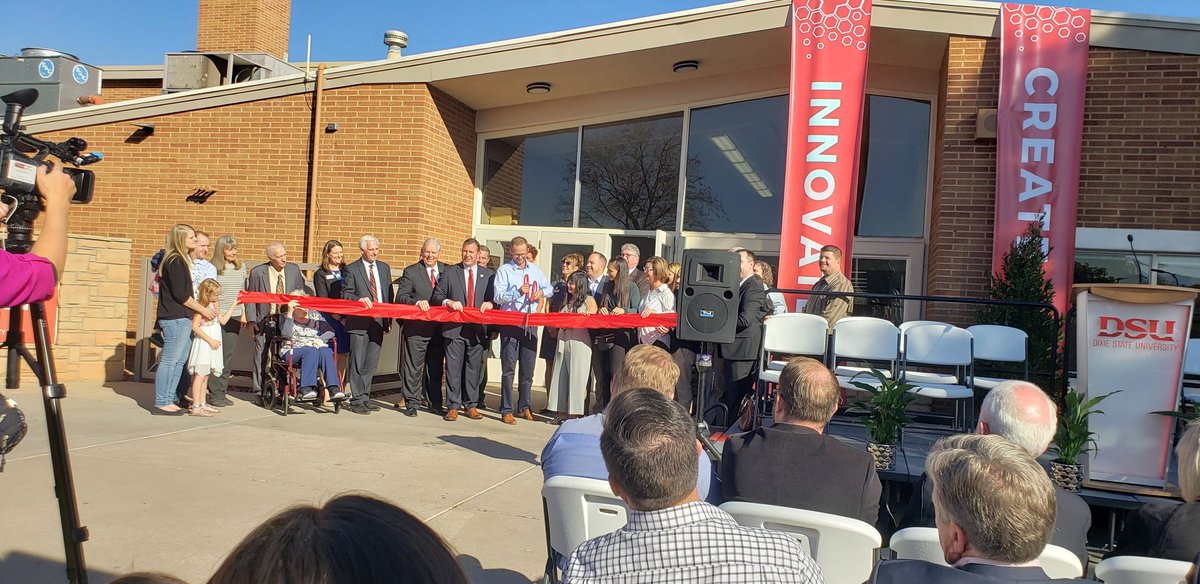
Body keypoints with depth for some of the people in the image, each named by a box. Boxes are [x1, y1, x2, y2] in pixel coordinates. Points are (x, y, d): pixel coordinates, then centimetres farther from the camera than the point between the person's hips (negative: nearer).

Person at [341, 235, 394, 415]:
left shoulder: (384, 268, 14)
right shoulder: (351, 269, 0)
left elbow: (389, 295, 16)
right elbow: (345, 294, -3)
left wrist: (389, 320, 10)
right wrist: (360, 299, -23)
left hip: (379, 321, 5)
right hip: (359, 322, -5)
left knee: (372, 362, 9)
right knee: (358, 362, -2)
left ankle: (364, 397, 19)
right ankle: (356, 400, 4)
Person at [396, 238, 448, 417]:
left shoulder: (447, 271, 11)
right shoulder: (411, 272, 1)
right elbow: (400, 297, -6)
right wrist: (417, 302, -22)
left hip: (439, 327, 3)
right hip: (416, 327, -3)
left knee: (436, 367, 11)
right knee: (414, 366, 2)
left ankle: (435, 403, 20)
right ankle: (411, 403, 11)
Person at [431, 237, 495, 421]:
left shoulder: (489, 274, 12)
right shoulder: (450, 272, 9)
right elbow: (437, 295, 5)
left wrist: (490, 303, -12)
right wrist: (449, 302, -15)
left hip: (478, 329, 1)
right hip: (455, 328, -1)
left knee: (474, 367, 6)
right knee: (453, 368, -1)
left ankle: (471, 405, 16)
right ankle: (453, 406, 6)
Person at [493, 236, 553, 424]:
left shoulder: (535, 269, 13)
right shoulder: (504, 270, -1)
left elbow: (550, 287, 21)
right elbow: (498, 297, -10)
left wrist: (542, 292, -1)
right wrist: (518, 292, -23)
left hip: (530, 324, 4)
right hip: (510, 324, -4)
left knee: (528, 369, 10)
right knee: (509, 370, -2)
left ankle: (524, 407, 22)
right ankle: (506, 410, 3)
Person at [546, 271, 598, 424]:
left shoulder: (589, 300, 3)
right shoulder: (567, 300, 19)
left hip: (579, 342, -6)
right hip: (563, 341, 6)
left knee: (576, 376, -5)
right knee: (560, 376, 3)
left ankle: (573, 413, -1)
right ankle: (561, 412, 8)